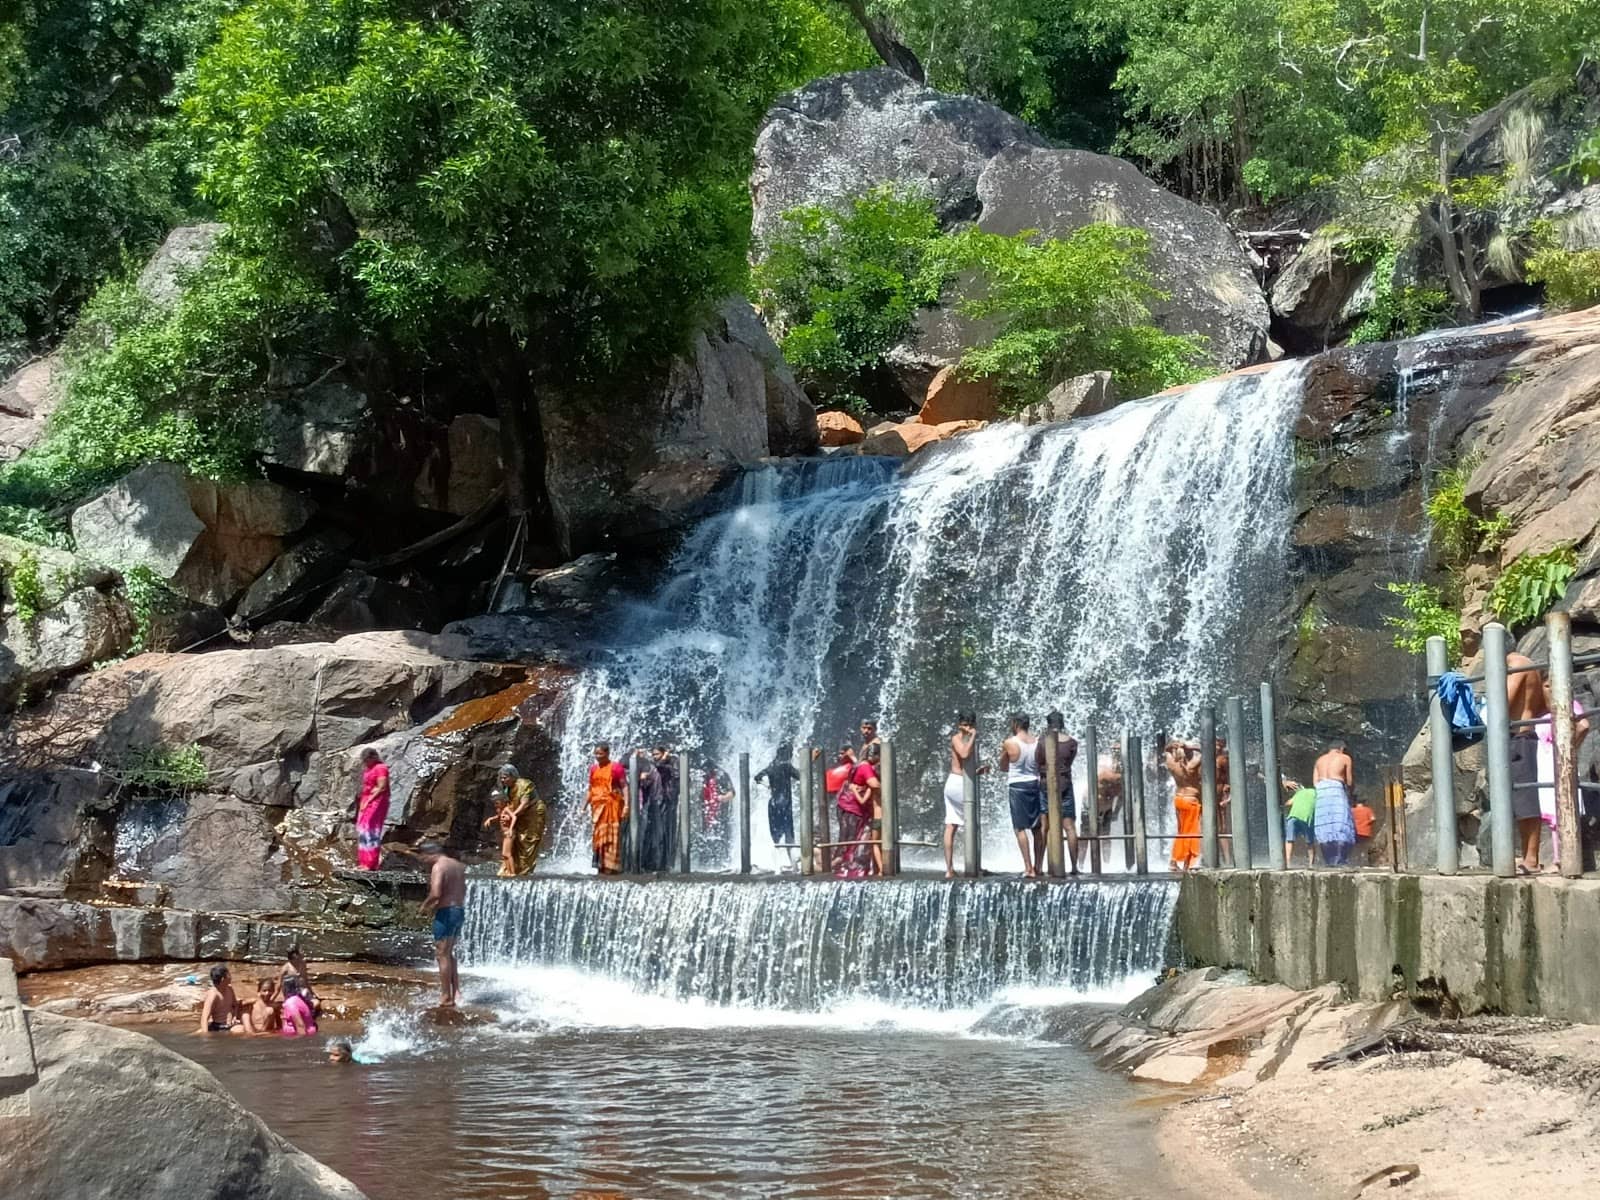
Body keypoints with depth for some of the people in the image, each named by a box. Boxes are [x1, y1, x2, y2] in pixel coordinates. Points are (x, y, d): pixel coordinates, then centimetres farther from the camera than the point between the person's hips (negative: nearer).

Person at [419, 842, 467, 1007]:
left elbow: (435, 894, -25)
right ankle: (455, 991, 23)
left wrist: (425, 906, -7)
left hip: (446, 913, -9)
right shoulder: (458, 866, 14)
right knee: (449, 954, 22)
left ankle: (446, 999, -2)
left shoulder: (438, 867, -13)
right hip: (460, 911, 9)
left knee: (442, 955, -3)